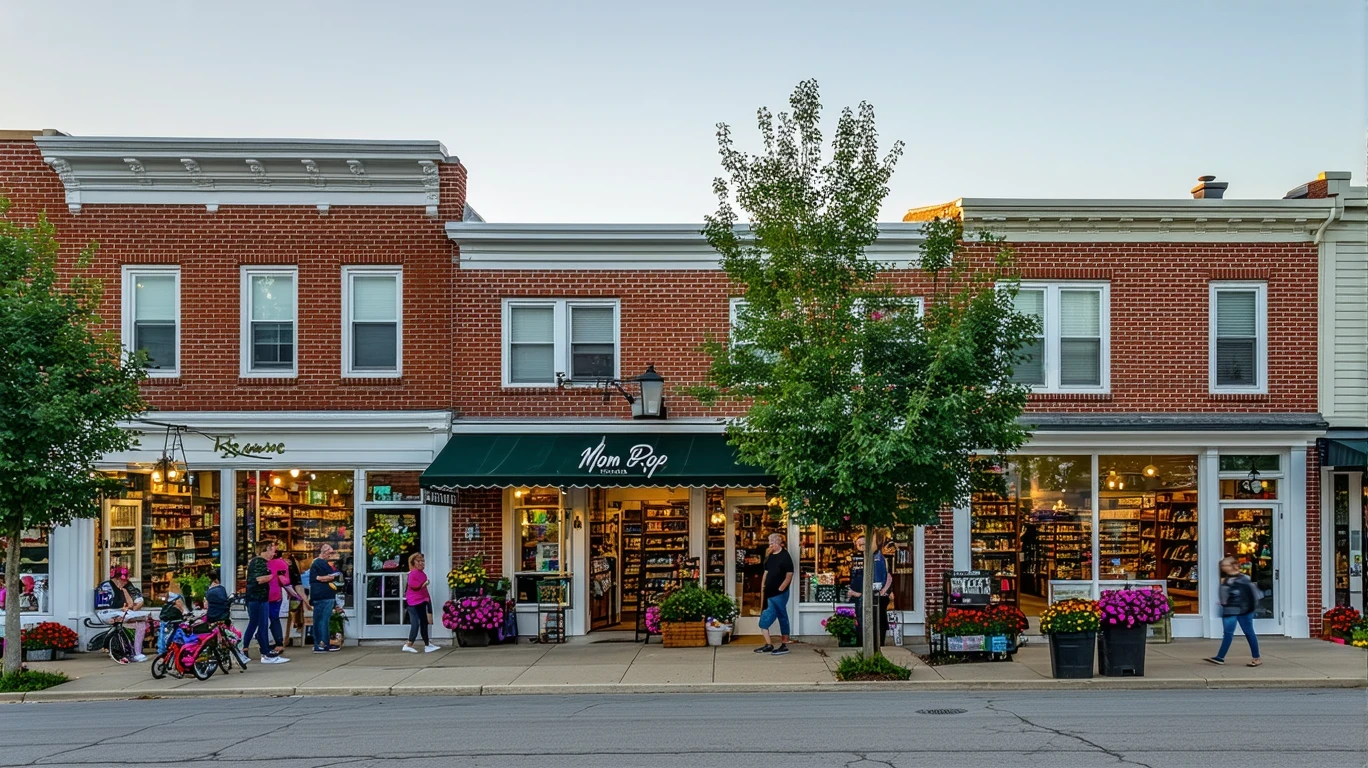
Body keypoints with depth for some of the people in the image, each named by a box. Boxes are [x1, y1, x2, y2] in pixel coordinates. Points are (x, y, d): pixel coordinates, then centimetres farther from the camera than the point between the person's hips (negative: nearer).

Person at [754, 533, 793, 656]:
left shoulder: (785, 556, -10)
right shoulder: (770, 556, 11)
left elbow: (789, 576, -13)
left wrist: (780, 589, -16)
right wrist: (763, 589, 12)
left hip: (780, 594, -8)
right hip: (769, 594, 8)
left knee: (782, 618, 1)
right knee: (764, 621, 8)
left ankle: (785, 645, 7)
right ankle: (768, 645, 17)